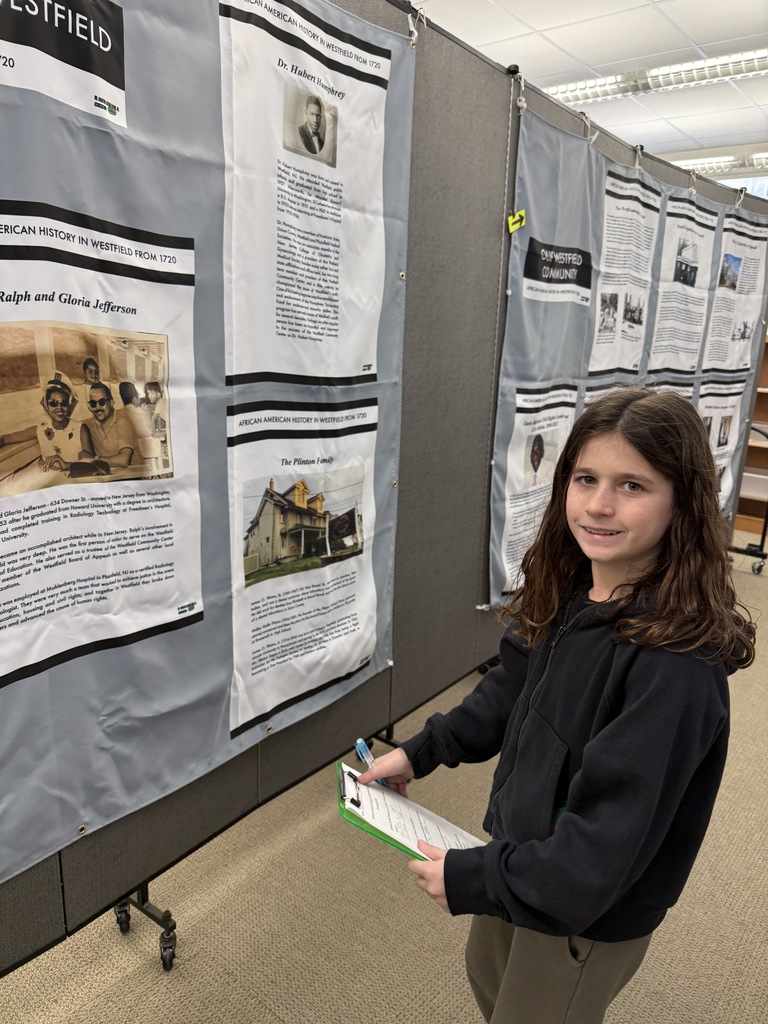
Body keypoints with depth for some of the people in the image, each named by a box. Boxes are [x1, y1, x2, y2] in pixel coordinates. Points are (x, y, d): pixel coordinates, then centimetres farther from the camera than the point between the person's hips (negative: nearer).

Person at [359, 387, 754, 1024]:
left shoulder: (676, 662, -34)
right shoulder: (567, 594, -10)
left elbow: (610, 840, -31)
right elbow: (512, 688, 6)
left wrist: (472, 879, -22)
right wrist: (420, 753, 3)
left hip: (592, 914, -7)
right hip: (523, 848, 7)